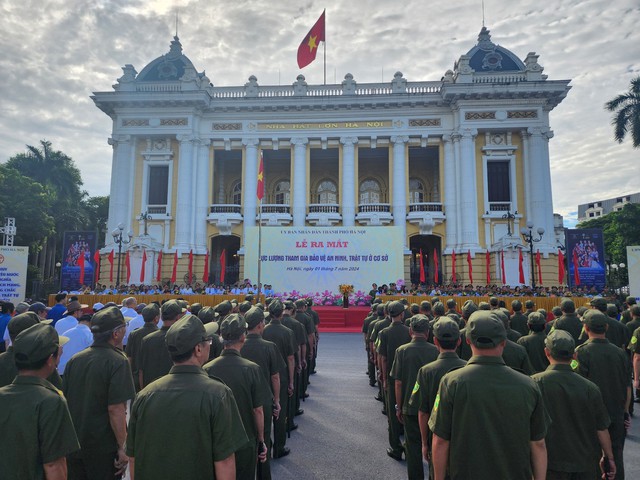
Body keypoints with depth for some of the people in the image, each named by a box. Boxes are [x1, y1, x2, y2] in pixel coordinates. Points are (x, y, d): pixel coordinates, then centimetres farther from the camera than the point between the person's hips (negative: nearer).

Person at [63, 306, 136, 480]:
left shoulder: (74, 359, 0)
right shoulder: (117, 362, -19)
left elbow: (64, 400, 8)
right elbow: (116, 409, -23)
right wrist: (122, 447, -15)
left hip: (73, 444, 6)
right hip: (103, 446, -6)